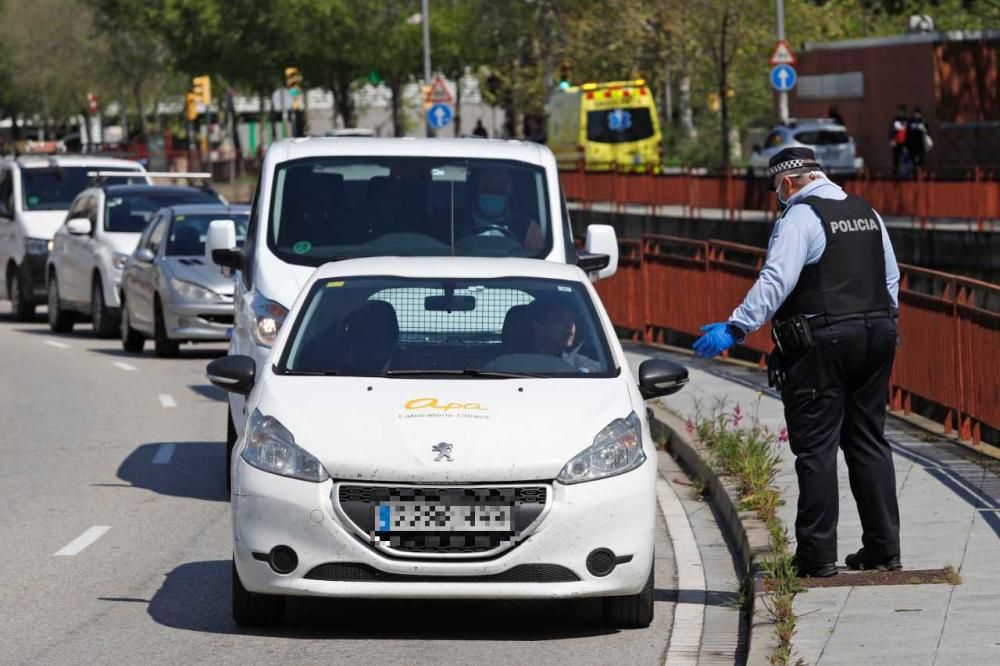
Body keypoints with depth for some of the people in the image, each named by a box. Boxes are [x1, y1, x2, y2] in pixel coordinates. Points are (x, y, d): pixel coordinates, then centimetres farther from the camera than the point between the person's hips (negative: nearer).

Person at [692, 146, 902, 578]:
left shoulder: (799, 219, -11)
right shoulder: (867, 215, 14)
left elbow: (775, 281, -22)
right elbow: (891, 278, 21)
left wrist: (735, 328, -25)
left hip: (820, 345, -7)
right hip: (875, 337, 7)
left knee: (815, 449, -3)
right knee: (868, 442, 14)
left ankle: (817, 555, -4)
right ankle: (883, 548, 13)